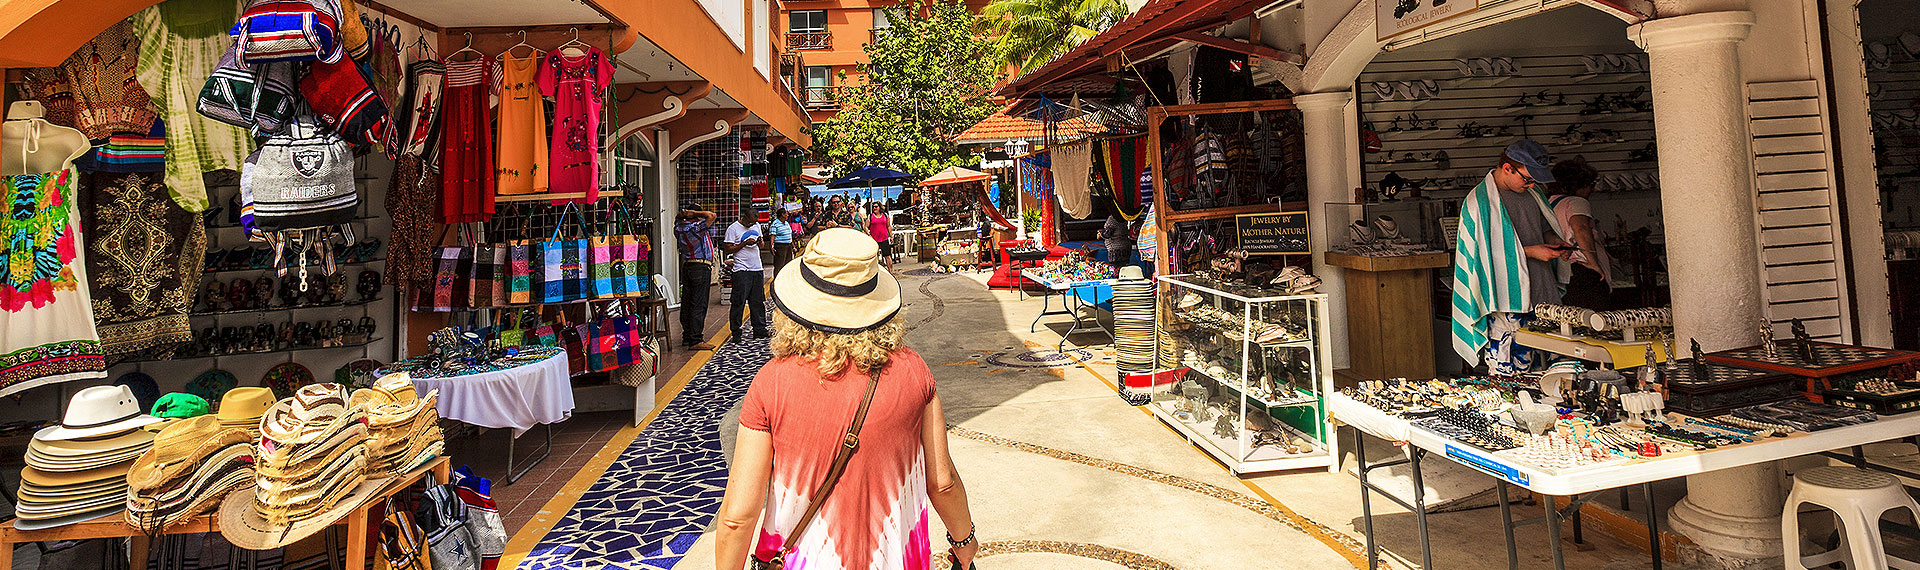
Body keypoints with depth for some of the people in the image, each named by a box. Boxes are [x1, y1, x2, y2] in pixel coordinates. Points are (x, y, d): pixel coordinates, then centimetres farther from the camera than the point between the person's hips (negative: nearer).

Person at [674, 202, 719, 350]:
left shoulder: (679, 228, 6)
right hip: (701, 267, -8)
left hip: (686, 266, 8)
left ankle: (687, 337, 20)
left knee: (686, 303, 12)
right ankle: (696, 341, -6)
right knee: (699, 305, -6)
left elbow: (679, 221, 29)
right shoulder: (696, 228, -17)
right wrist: (693, 213, -12)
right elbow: (712, 215, -23)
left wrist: (683, 215, 7)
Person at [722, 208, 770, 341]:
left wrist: (759, 241, -1)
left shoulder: (756, 225, 13)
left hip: (757, 269, 6)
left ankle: (759, 330, 15)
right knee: (739, 302, -5)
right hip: (741, 270, -6)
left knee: (758, 301, 8)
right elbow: (728, 250, -8)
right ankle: (735, 333, 2)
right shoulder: (733, 229, -5)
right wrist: (745, 243, -16)